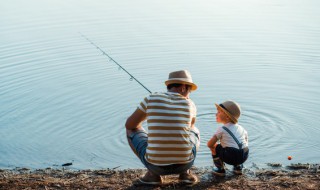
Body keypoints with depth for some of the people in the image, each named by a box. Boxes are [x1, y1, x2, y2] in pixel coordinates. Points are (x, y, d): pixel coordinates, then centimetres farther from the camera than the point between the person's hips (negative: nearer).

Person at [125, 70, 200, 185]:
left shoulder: (151, 99, 0)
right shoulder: (190, 104, 4)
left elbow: (129, 125, 12)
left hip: (156, 165, -2)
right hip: (184, 164, 2)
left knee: (131, 130, 24)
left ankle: (153, 174, 12)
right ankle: (185, 172, 14)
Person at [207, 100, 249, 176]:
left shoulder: (221, 129, 2)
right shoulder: (241, 128, 19)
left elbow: (209, 144, 1)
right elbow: (246, 141, 29)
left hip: (230, 157, -6)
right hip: (244, 156, 6)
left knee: (214, 147, 16)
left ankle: (220, 169, 17)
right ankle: (238, 167, 28)